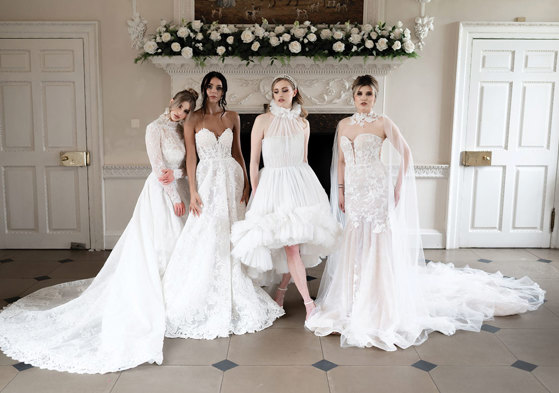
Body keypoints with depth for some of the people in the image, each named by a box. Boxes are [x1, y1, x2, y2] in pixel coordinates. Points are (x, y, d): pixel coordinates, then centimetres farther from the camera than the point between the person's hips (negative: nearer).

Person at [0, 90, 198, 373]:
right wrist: (175, 198, -14)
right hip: (160, 194, -7)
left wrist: (176, 172, -13)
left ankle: (169, 296, 25)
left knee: (173, 247, 12)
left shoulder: (183, 130, 10)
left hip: (177, 192, 7)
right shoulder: (155, 128, -10)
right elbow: (158, 167, -15)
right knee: (155, 249, -4)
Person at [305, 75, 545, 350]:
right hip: (354, 191, 5)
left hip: (376, 190, -5)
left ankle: (381, 305, 10)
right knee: (353, 244, 9)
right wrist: (340, 190, 9)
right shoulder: (344, 125, 9)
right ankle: (354, 299, 25)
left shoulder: (383, 124, -5)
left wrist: (398, 186, -8)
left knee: (378, 244, -3)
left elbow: (406, 154, -3)